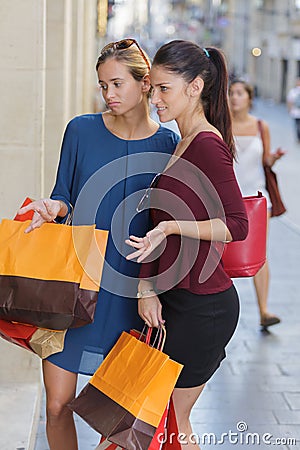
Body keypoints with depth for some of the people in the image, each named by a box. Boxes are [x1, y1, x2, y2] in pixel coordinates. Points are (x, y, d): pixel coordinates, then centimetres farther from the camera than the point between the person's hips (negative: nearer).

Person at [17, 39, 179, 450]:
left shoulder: (167, 145, 1)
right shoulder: (82, 130, 1)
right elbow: (63, 194, 8)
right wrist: (52, 208, -16)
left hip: (131, 290, 0)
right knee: (57, 405, 1)